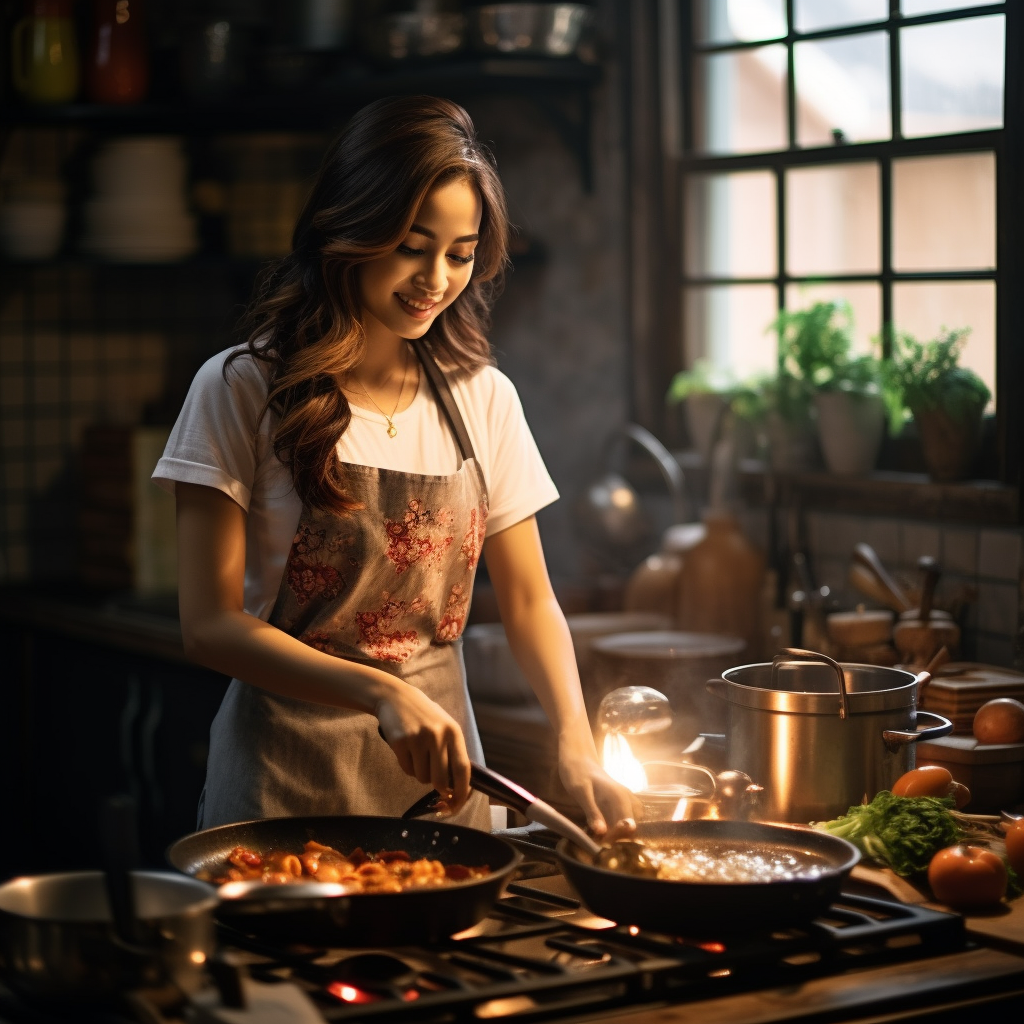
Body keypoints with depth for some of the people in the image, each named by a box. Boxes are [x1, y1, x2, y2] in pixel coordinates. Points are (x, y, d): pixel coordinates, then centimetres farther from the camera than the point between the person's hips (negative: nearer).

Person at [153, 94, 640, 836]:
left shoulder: (483, 399, 3)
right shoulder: (243, 390, -8)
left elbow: (529, 602, 6)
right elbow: (210, 624, -12)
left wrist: (576, 745, -12)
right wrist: (381, 692, -25)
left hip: (441, 774, 3)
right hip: (288, 775, -3)